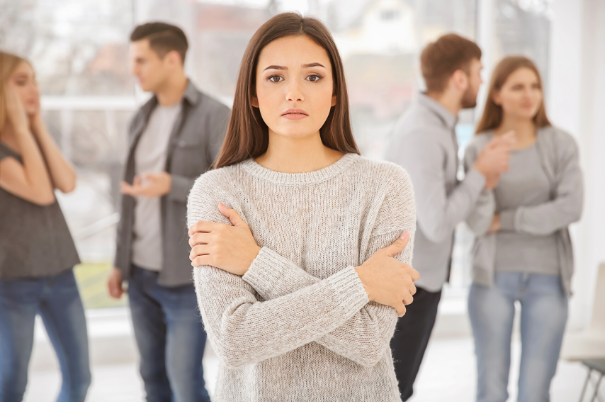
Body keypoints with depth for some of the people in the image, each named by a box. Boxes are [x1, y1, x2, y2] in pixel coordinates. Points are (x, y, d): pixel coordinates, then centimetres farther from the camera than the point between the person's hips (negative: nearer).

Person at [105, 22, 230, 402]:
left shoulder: (215, 116, -9)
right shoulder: (142, 118, 11)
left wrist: (172, 186, -26)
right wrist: (121, 262, 16)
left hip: (187, 277, -6)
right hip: (141, 274, 6)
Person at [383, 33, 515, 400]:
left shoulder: (437, 126, 9)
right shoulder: (421, 135, -23)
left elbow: (448, 205, 10)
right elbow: (437, 225, -25)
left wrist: (483, 179, -7)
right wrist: (480, 173, -14)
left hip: (423, 277, 9)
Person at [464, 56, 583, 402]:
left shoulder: (561, 144, 1)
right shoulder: (479, 149, 1)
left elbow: (571, 208, -11)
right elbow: (477, 221, -9)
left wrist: (507, 220, -9)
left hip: (547, 278, 0)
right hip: (494, 277, 0)